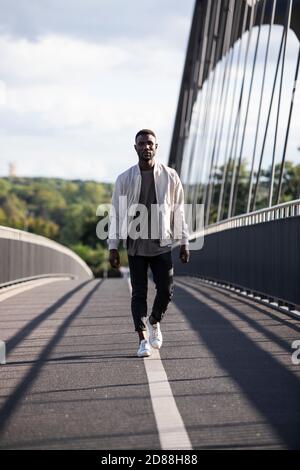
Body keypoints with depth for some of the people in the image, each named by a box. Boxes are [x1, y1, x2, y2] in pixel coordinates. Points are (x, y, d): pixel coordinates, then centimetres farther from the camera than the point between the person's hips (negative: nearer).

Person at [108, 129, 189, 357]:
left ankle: (154, 322, 25)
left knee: (166, 290, -3)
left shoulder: (170, 176, 3)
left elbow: (178, 211, 8)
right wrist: (113, 247, -2)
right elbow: (116, 214, 3)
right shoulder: (125, 179, 2)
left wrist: (184, 242, 4)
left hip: (162, 244, 0)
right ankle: (143, 339, 6)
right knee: (139, 293, 0)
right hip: (136, 244, 0)